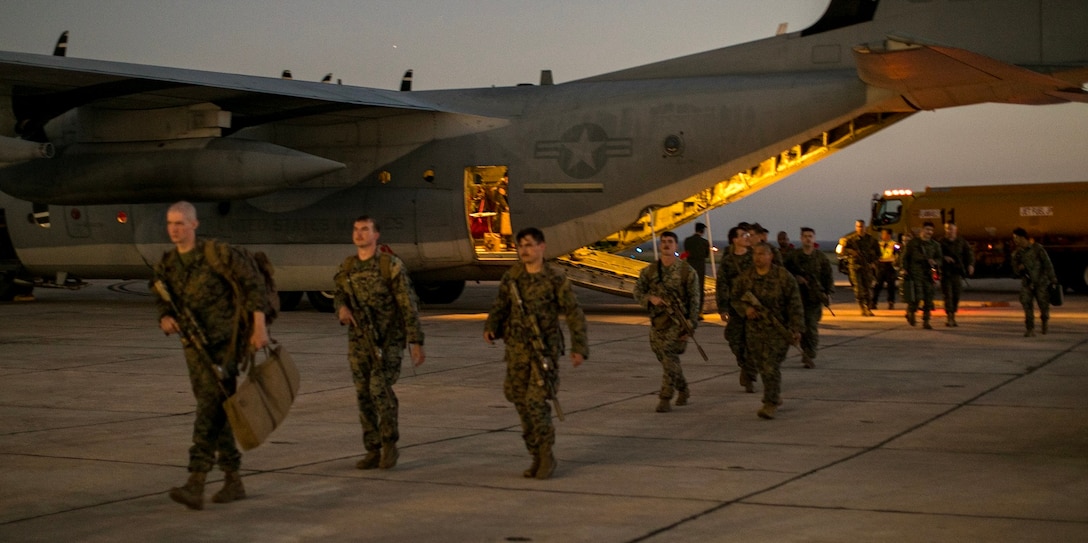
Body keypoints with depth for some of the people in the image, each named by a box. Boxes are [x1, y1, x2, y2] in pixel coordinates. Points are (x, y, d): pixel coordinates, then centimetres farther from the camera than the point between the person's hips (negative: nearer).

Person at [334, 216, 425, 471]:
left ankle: (390, 444, -5)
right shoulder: (347, 267, 4)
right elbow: (340, 296, 15)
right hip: (359, 341, 5)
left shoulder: (391, 266, -11)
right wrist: (342, 308, -11)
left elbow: (409, 306, -11)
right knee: (364, 395, 4)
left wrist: (416, 343, -15)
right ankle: (373, 452, 13)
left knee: (380, 387, -21)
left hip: (389, 339, -5)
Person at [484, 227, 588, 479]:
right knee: (522, 404, 6)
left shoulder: (555, 279, -7)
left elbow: (574, 314, -6)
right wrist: (490, 328, -6)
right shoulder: (512, 275, 4)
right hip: (517, 349, 4)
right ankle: (538, 457, 18)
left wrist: (579, 348, -13)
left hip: (546, 348, -4)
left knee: (536, 402, -15)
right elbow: (501, 305, 12)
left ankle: (547, 454, 3)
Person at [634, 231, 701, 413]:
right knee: (667, 359, 13)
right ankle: (683, 390, 34)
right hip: (657, 321, 4)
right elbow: (637, 292, 8)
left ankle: (665, 398, -12)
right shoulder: (649, 270, 5)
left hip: (678, 321, -4)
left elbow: (694, 300, -2)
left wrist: (690, 325, -8)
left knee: (669, 356, -15)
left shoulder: (686, 271, -4)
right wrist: (650, 298, -13)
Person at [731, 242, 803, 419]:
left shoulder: (783, 277, -7)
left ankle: (770, 404, -7)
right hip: (754, 327, 5)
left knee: (771, 366, -11)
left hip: (778, 329, -5)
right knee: (760, 364, 11)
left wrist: (796, 329, -10)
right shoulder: (745, 277, 5)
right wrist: (745, 308, -9)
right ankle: (776, 396, 32)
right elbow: (734, 298, 12)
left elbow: (795, 305, -6)